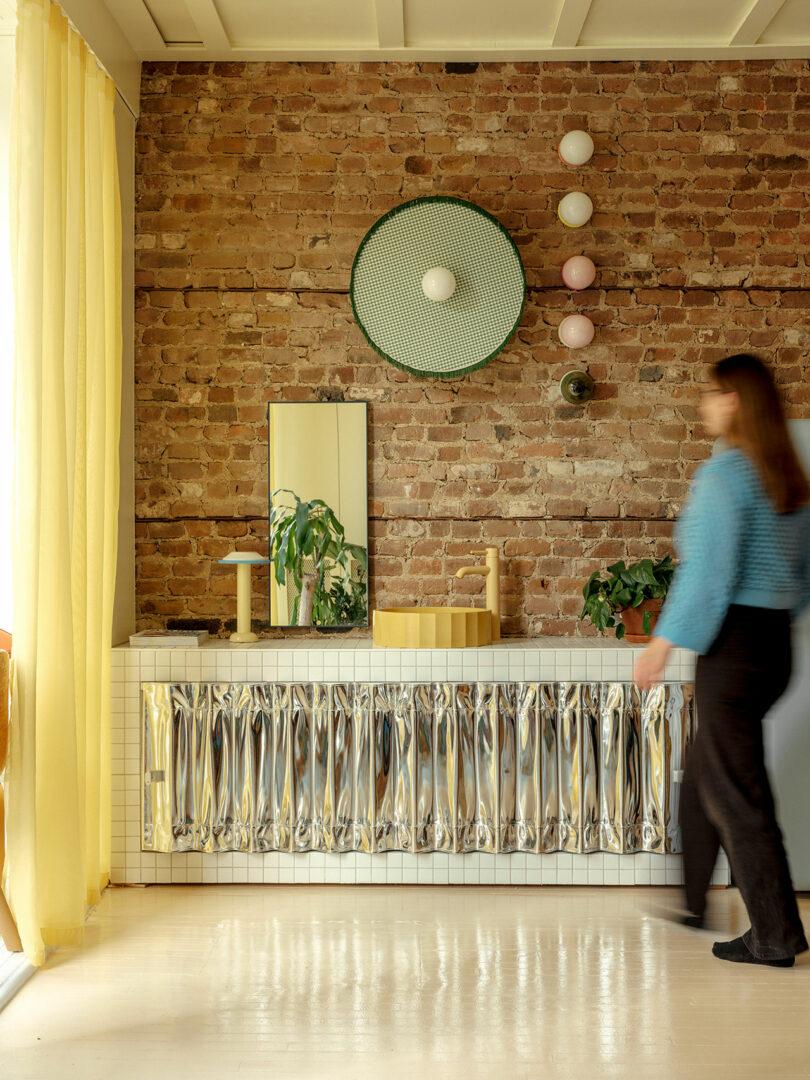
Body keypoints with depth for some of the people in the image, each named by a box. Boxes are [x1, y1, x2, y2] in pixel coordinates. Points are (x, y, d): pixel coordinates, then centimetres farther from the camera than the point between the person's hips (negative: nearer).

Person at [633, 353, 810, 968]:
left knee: (736, 791, 1)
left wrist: (663, 645, -15)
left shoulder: (724, 474, -16)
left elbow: (708, 572, -21)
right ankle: (692, 903, 35)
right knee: (702, 774, 22)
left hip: (733, 643, -9)